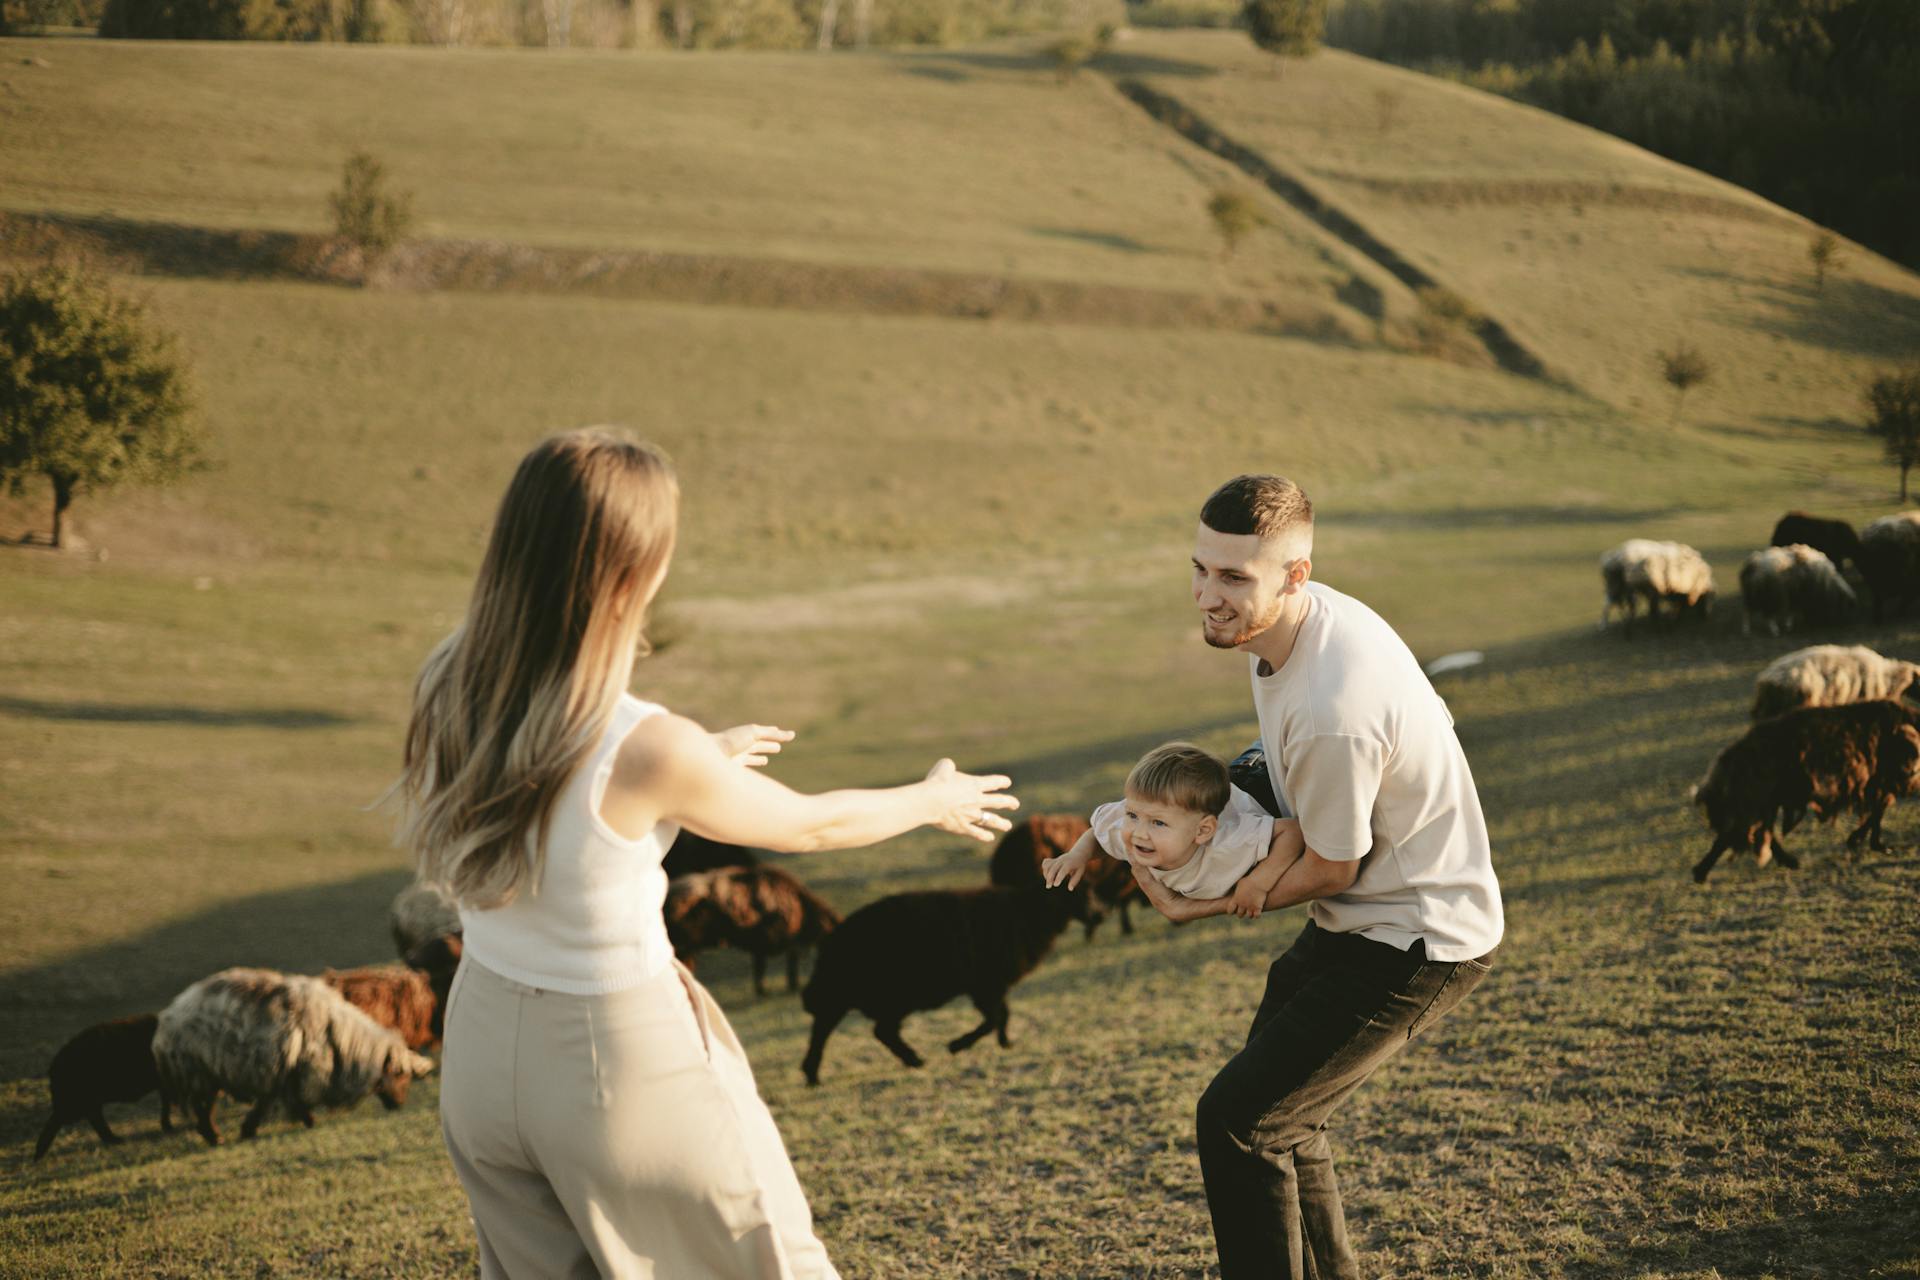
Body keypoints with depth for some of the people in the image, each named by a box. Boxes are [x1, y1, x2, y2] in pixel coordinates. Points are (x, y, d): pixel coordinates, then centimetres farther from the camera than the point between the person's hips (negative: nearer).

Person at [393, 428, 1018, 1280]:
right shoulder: (647, 751, -27)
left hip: (485, 1045, 6)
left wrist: (703, 761, 23)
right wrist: (935, 801, 11)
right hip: (618, 1060, -6)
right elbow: (808, 825, -8)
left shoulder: (447, 692, -10)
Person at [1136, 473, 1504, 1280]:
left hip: (1414, 941, -10)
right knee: (1279, 1108, 21)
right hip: (1363, 918, 10)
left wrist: (1208, 906, -6)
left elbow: (1328, 871, -20)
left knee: (1237, 1122, -12)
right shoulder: (1299, 618, -5)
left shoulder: (1333, 712, -35)